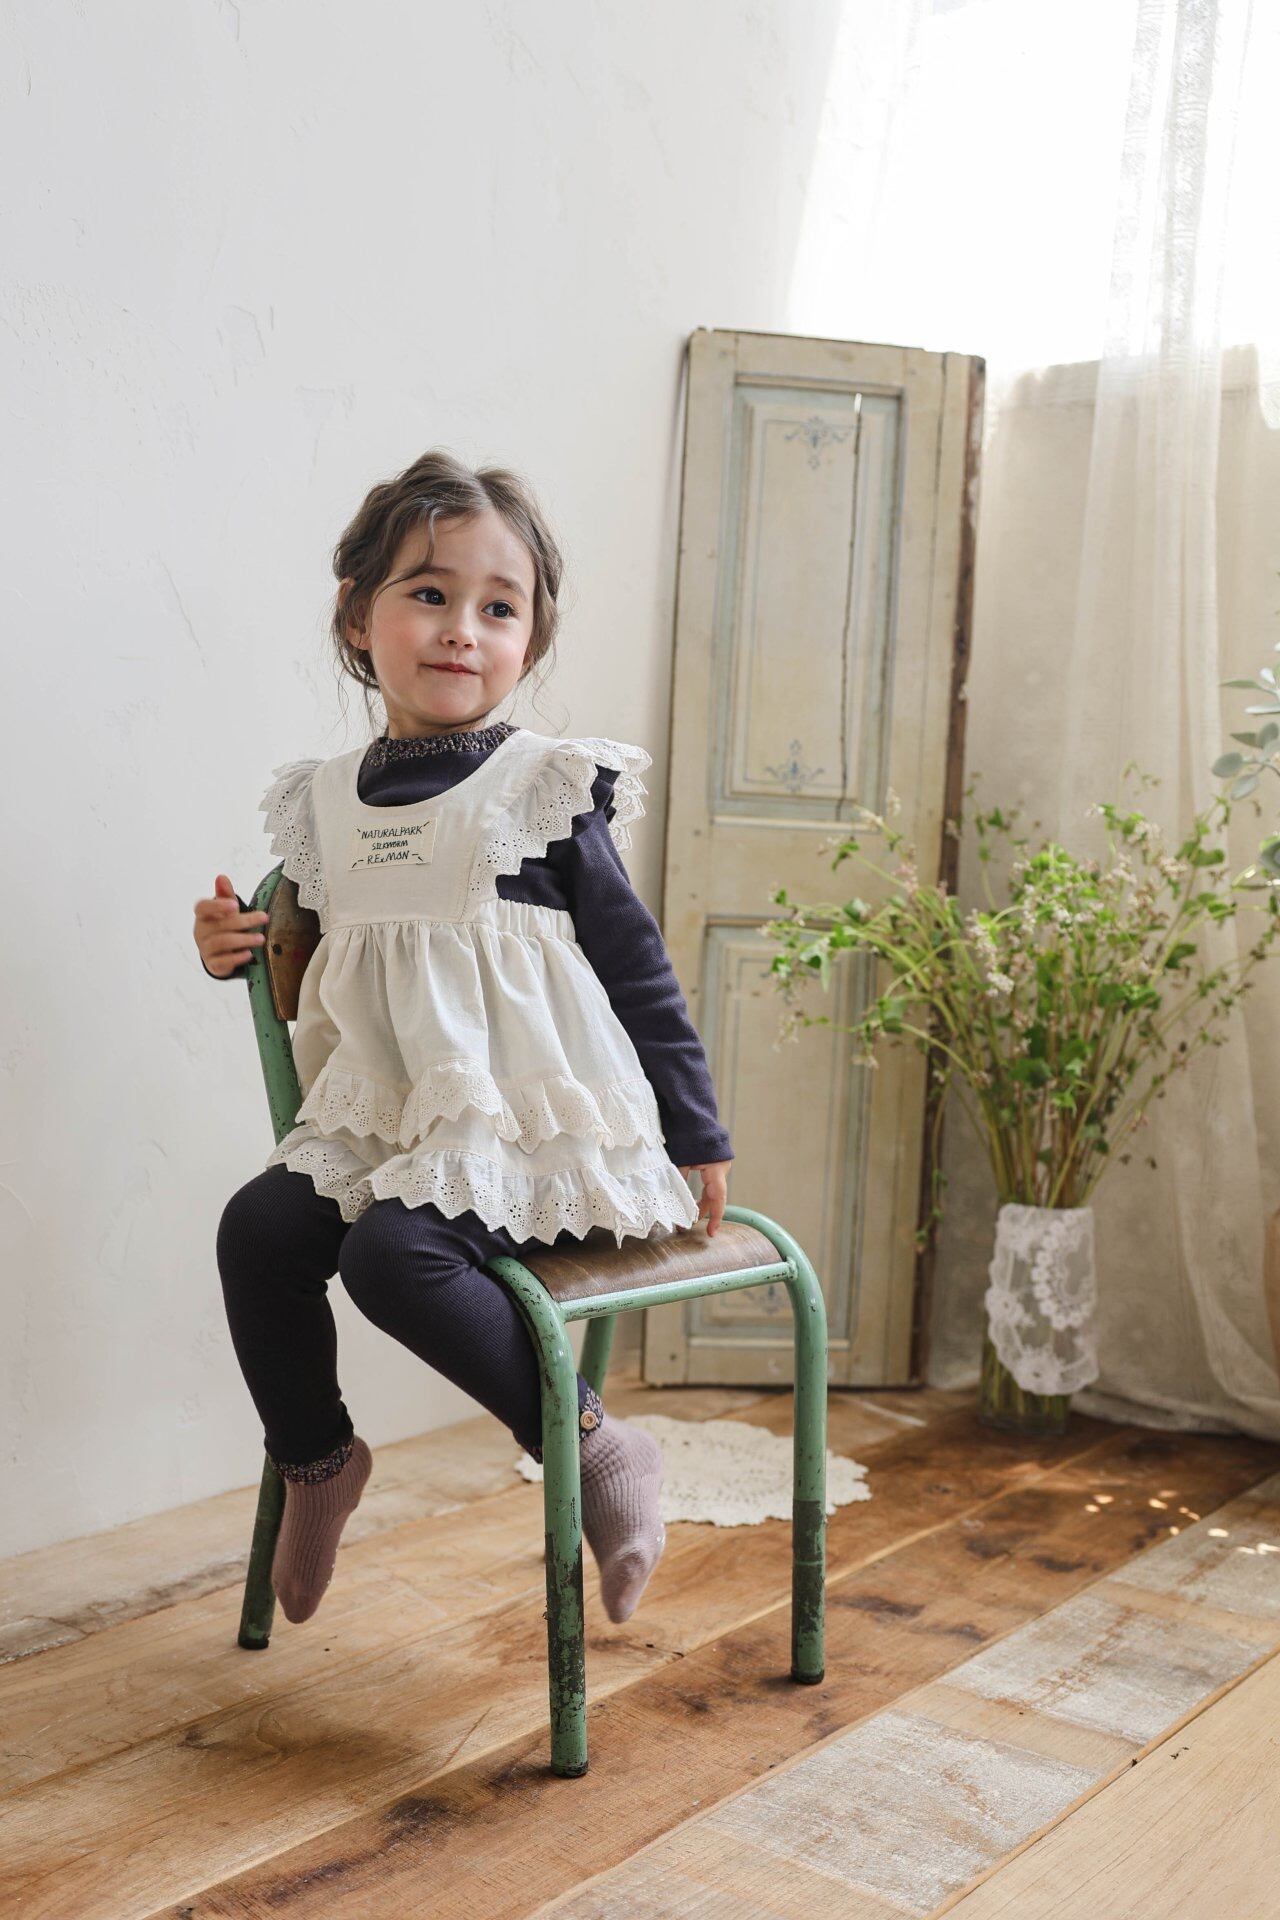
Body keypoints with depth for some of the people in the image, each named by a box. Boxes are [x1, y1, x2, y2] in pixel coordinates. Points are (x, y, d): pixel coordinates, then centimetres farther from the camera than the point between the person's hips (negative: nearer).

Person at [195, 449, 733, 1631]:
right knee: (259, 1226, -12)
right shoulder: (327, 802, 7)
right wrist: (242, 949, 1)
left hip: (536, 1126, -6)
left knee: (393, 1250, -27)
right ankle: (314, 1456, 12)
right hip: (387, 1123, 6)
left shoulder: (545, 793, -8)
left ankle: (595, 1444, -10)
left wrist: (696, 1137, -2)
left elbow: (637, 969, -4)